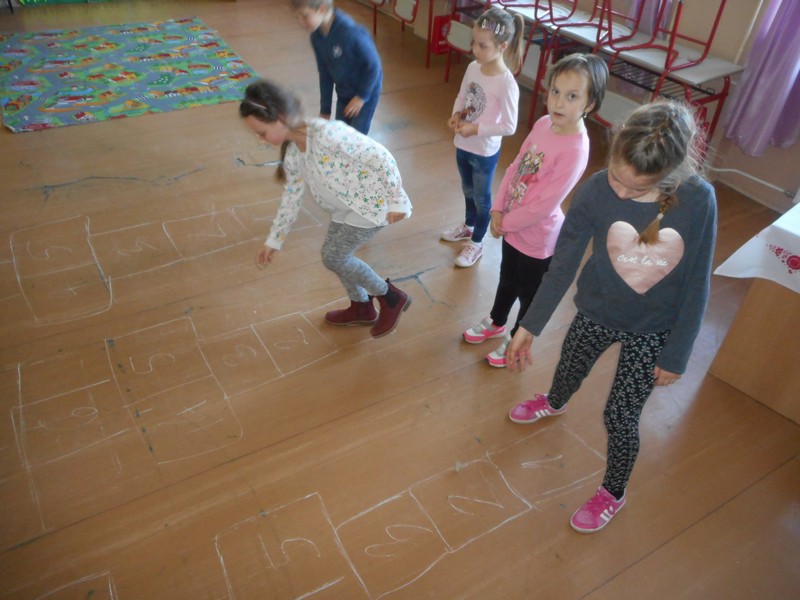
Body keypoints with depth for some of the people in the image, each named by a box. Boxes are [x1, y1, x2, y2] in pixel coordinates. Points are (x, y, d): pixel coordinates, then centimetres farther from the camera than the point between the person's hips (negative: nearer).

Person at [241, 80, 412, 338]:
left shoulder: (328, 133, -30)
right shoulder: (292, 153, -2)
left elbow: (382, 157, -27)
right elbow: (291, 196, 10)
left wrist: (397, 201, -19)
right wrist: (273, 241, 14)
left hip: (374, 201, -9)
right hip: (347, 206, 9)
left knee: (334, 256, -3)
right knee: (333, 254, 14)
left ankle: (391, 298, 14)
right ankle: (362, 308, 37)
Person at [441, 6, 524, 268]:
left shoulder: (506, 84, -26)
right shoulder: (473, 67, -6)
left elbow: (509, 126, -23)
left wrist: (475, 128, -25)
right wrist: (456, 115, -9)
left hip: (485, 152, -6)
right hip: (462, 145, 6)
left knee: (481, 197, 14)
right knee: (468, 190, 27)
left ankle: (476, 243, 34)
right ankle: (468, 226, 51)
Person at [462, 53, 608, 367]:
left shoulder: (575, 150, -29)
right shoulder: (543, 123, -8)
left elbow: (544, 205, -27)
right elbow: (515, 167, 1)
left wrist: (505, 223, -15)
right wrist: (498, 209, -8)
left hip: (538, 236, -7)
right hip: (511, 225, 7)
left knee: (529, 294, 19)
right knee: (507, 280, 29)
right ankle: (496, 323, 55)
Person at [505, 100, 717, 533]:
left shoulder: (698, 200, -25)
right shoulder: (595, 191, -25)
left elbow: (696, 284, -14)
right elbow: (563, 263, -14)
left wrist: (676, 355, -8)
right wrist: (529, 326, -12)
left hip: (653, 331, -1)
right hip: (596, 312, 2)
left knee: (620, 417, 8)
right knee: (570, 367, 28)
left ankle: (613, 493, 39)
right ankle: (554, 403, 67)